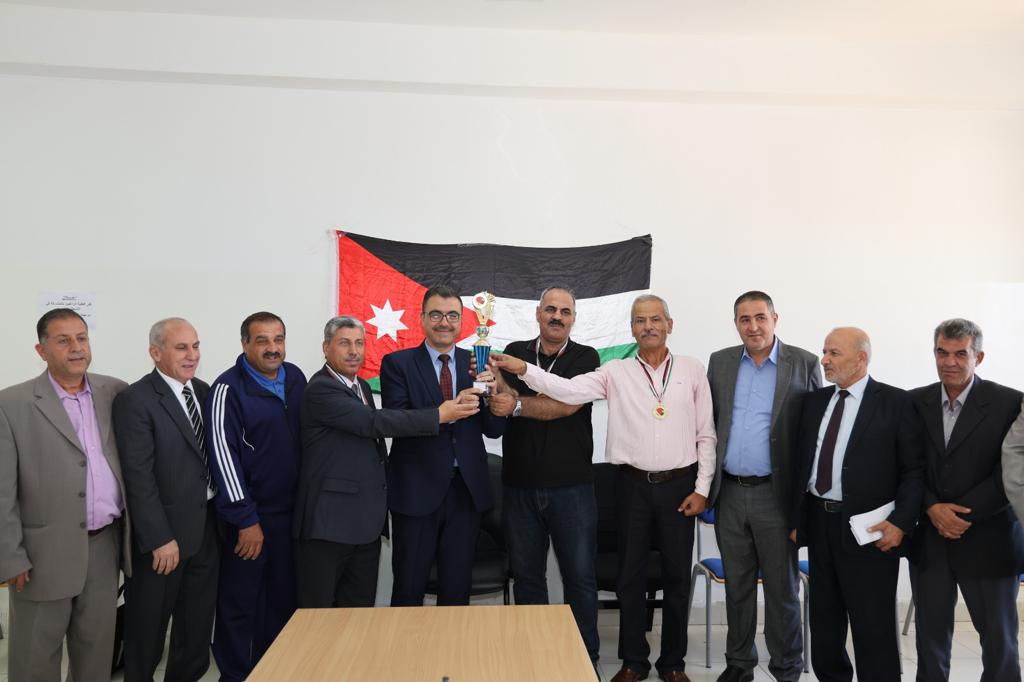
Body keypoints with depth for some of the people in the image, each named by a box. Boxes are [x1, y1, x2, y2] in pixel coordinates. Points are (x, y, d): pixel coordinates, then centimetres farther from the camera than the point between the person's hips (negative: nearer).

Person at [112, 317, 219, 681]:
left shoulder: (202, 390, 7)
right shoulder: (134, 400, -14)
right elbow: (139, 477, -17)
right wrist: (160, 538, -19)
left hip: (206, 524, 6)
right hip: (165, 530, -6)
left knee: (199, 619, 18)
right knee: (149, 624, 10)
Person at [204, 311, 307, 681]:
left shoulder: (296, 378, 3)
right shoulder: (229, 389, -14)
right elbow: (223, 454, -16)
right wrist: (246, 519, -16)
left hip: (290, 510, 5)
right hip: (248, 514, -5)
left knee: (282, 597, 15)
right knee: (239, 602, 6)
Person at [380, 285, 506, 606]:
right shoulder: (397, 363, -3)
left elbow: (494, 430, 1)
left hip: (467, 490, 3)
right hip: (417, 490, -3)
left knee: (457, 587, 17)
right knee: (409, 589, 11)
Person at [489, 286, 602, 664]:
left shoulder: (585, 357, -1)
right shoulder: (514, 352, 8)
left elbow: (567, 405, -14)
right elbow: (502, 398, -3)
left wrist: (518, 404, -15)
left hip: (572, 487, -2)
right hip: (519, 486, 2)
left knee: (580, 576, 6)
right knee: (526, 575, 12)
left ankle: (586, 656, 22)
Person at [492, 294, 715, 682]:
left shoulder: (692, 371, 2)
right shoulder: (616, 373, -1)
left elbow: (706, 435, 3)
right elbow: (568, 390, -16)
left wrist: (702, 489, -2)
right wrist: (522, 369, -30)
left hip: (679, 485, 0)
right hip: (633, 485, 0)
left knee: (677, 576, 10)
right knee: (631, 575, 10)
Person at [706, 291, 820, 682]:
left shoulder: (804, 364, -3)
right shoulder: (719, 362, 7)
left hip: (776, 493, -3)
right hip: (729, 492, 3)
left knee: (782, 588, 8)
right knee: (737, 586, 15)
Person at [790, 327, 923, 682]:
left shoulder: (896, 402, -6)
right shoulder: (815, 401, 10)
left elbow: (914, 469, -8)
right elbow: (801, 463, 10)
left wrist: (901, 522, -16)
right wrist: (796, 518, 7)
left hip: (869, 530, -5)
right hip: (819, 522, 6)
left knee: (873, 625, 2)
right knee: (824, 619, 17)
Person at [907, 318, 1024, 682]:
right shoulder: (915, 402, 3)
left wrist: (962, 515, -16)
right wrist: (933, 509, -12)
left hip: (988, 543, -2)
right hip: (929, 542, 3)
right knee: (930, 635, 13)